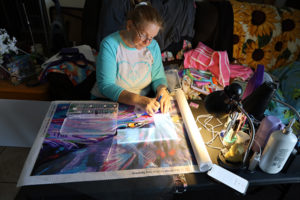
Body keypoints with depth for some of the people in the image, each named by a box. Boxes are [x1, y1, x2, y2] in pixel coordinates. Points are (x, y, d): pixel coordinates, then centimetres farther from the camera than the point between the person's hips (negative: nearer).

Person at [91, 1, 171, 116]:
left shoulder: (153, 46, -3)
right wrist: (137, 100, -36)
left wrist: (162, 90, -20)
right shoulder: (109, 44, -16)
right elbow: (105, 85, -21)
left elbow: (158, 77, 5)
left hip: (144, 101, 3)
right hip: (106, 102, -3)